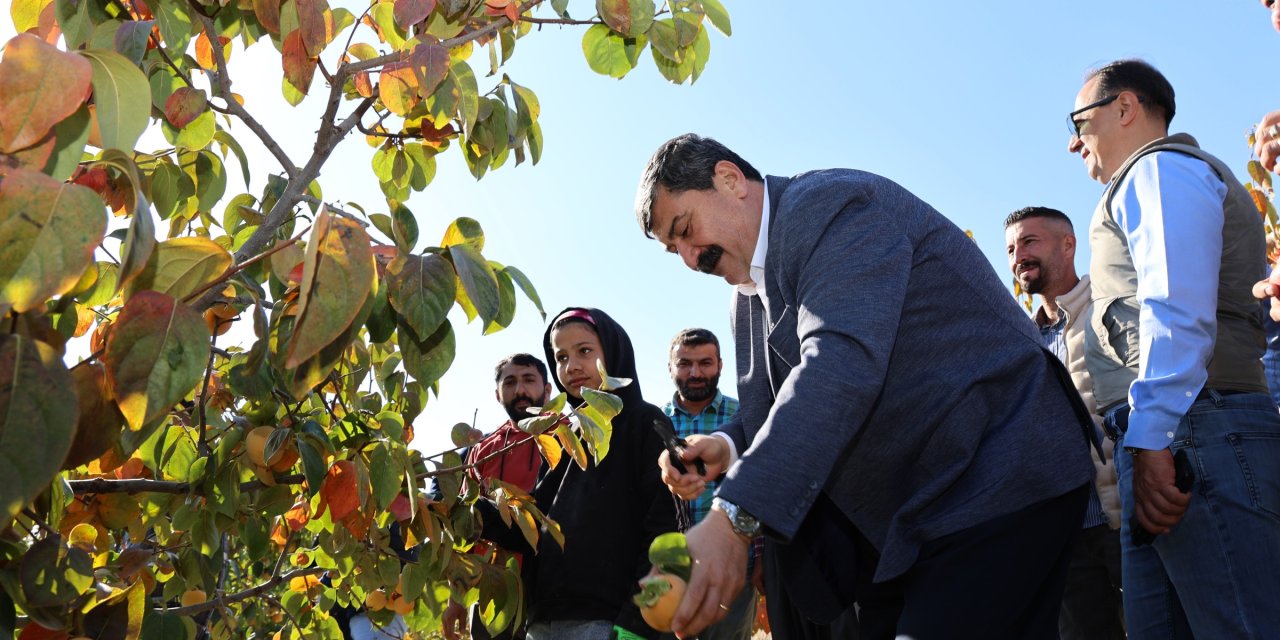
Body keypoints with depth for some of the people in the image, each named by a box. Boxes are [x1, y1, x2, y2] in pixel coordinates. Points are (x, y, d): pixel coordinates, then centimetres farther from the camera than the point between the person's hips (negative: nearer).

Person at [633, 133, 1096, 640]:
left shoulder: (832, 205, -17)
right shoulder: (748, 297, 12)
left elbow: (839, 365, -31)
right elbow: (767, 402, 16)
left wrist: (731, 518, -37)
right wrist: (729, 447, -8)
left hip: (997, 484, -9)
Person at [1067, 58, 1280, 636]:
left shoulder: (1160, 168, 2)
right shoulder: (1158, 176, 33)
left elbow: (1176, 309, -15)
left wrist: (1150, 438, -21)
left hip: (1195, 431, -10)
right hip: (1163, 438, 10)